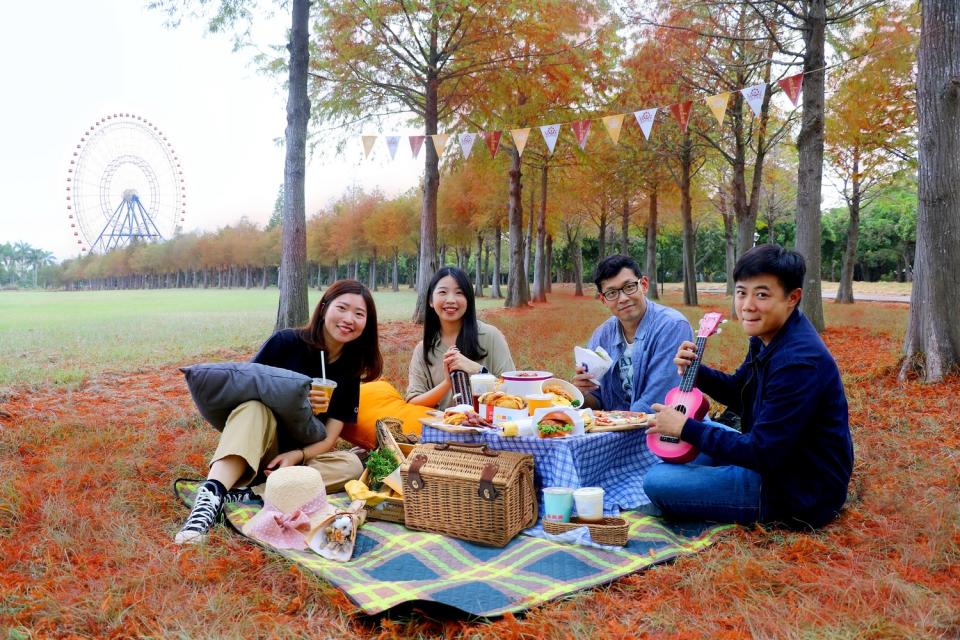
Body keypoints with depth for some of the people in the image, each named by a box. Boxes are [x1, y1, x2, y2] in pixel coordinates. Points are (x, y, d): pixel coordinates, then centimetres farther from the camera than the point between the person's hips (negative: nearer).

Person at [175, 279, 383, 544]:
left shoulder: (349, 371, 1)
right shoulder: (287, 342, -7)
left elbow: (329, 438, -4)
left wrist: (297, 456, -24)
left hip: (304, 455, 3)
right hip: (257, 450, -2)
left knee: (352, 465, -27)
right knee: (255, 408, -33)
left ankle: (243, 493, -36)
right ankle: (211, 493, -54)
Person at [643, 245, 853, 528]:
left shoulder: (799, 362, -30)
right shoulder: (767, 338, 1)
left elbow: (762, 453, -28)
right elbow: (738, 392, 17)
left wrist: (686, 428, -20)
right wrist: (695, 371, -2)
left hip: (801, 493, -10)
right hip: (775, 457, 10)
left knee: (657, 482, -15)